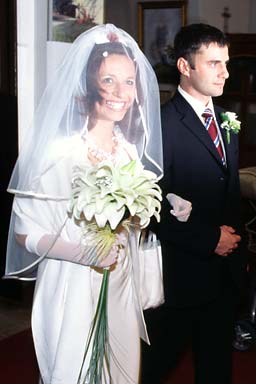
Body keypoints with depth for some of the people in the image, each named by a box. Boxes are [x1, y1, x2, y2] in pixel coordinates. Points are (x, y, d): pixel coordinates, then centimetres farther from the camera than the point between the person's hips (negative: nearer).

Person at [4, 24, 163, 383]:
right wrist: (85, 252, -24)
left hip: (121, 286, 6)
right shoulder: (58, 151, -17)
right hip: (71, 288, -6)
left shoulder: (131, 151, 2)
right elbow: (24, 231, -14)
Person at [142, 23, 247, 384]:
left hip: (226, 269, 7)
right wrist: (209, 239, -17)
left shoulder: (226, 121, 9)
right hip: (182, 272, -7)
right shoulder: (162, 125, -17)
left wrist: (238, 248, 15)